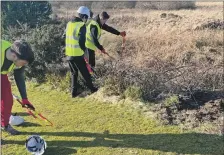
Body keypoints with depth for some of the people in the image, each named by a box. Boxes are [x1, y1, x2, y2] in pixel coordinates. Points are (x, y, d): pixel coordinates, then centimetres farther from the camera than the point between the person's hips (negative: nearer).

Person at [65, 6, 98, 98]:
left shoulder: (69, 24, 8)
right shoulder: (82, 25, -12)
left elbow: (65, 38, 14)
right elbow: (81, 41, -17)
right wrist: (85, 50, -1)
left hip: (69, 54, 6)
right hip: (77, 55, -6)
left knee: (74, 73, 18)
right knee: (85, 73, 10)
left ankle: (74, 92, 19)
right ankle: (92, 89, 25)